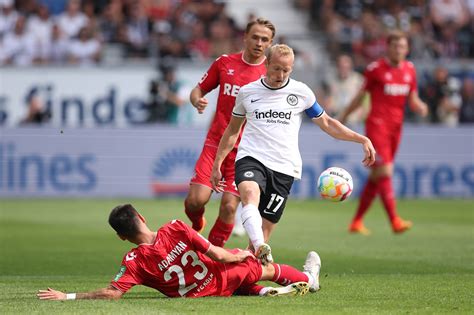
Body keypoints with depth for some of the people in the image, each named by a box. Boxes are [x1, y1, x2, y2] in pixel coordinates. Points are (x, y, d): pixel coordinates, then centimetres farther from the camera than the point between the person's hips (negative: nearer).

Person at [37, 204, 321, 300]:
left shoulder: (134, 262, -27)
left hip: (197, 293, 1)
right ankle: (308, 277, 51)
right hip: (223, 276, -1)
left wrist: (68, 297, -34)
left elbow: (112, 293, -34)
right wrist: (240, 256, -1)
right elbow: (218, 255, -22)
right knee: (264, 268, 29)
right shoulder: (176, 229, -28)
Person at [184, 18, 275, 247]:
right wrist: (197, 101, -10)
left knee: (229, 207, -10)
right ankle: (197, 225, 24)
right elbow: (198, 90, 13)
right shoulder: (224, 62, 4)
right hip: (215, 143, 1)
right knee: (196, 200, -11)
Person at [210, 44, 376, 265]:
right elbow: (233, 130, 22)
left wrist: (362, 139, 8)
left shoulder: (301, 92, 8)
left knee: (266, 227, -7)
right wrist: (217, 164, 20)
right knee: (249, 194, -34)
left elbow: (326, 124, 17)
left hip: (284, 167, 1)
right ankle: (261, 249, -52)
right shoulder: (247, 92, 10)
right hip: (251, 158, -1)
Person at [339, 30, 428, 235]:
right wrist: (343, 118, 7)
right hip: (376, 125, -6)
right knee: (385, 172, -15)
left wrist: (420, 107, -8)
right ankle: (395, 221, -20)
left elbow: (413, 100, 15)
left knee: (376, 177, 9)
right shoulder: (376, 69, -5)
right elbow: (360, 96, 3)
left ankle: (356, 222, 18)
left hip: (396, 126, 6)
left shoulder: (409, 70, 10)